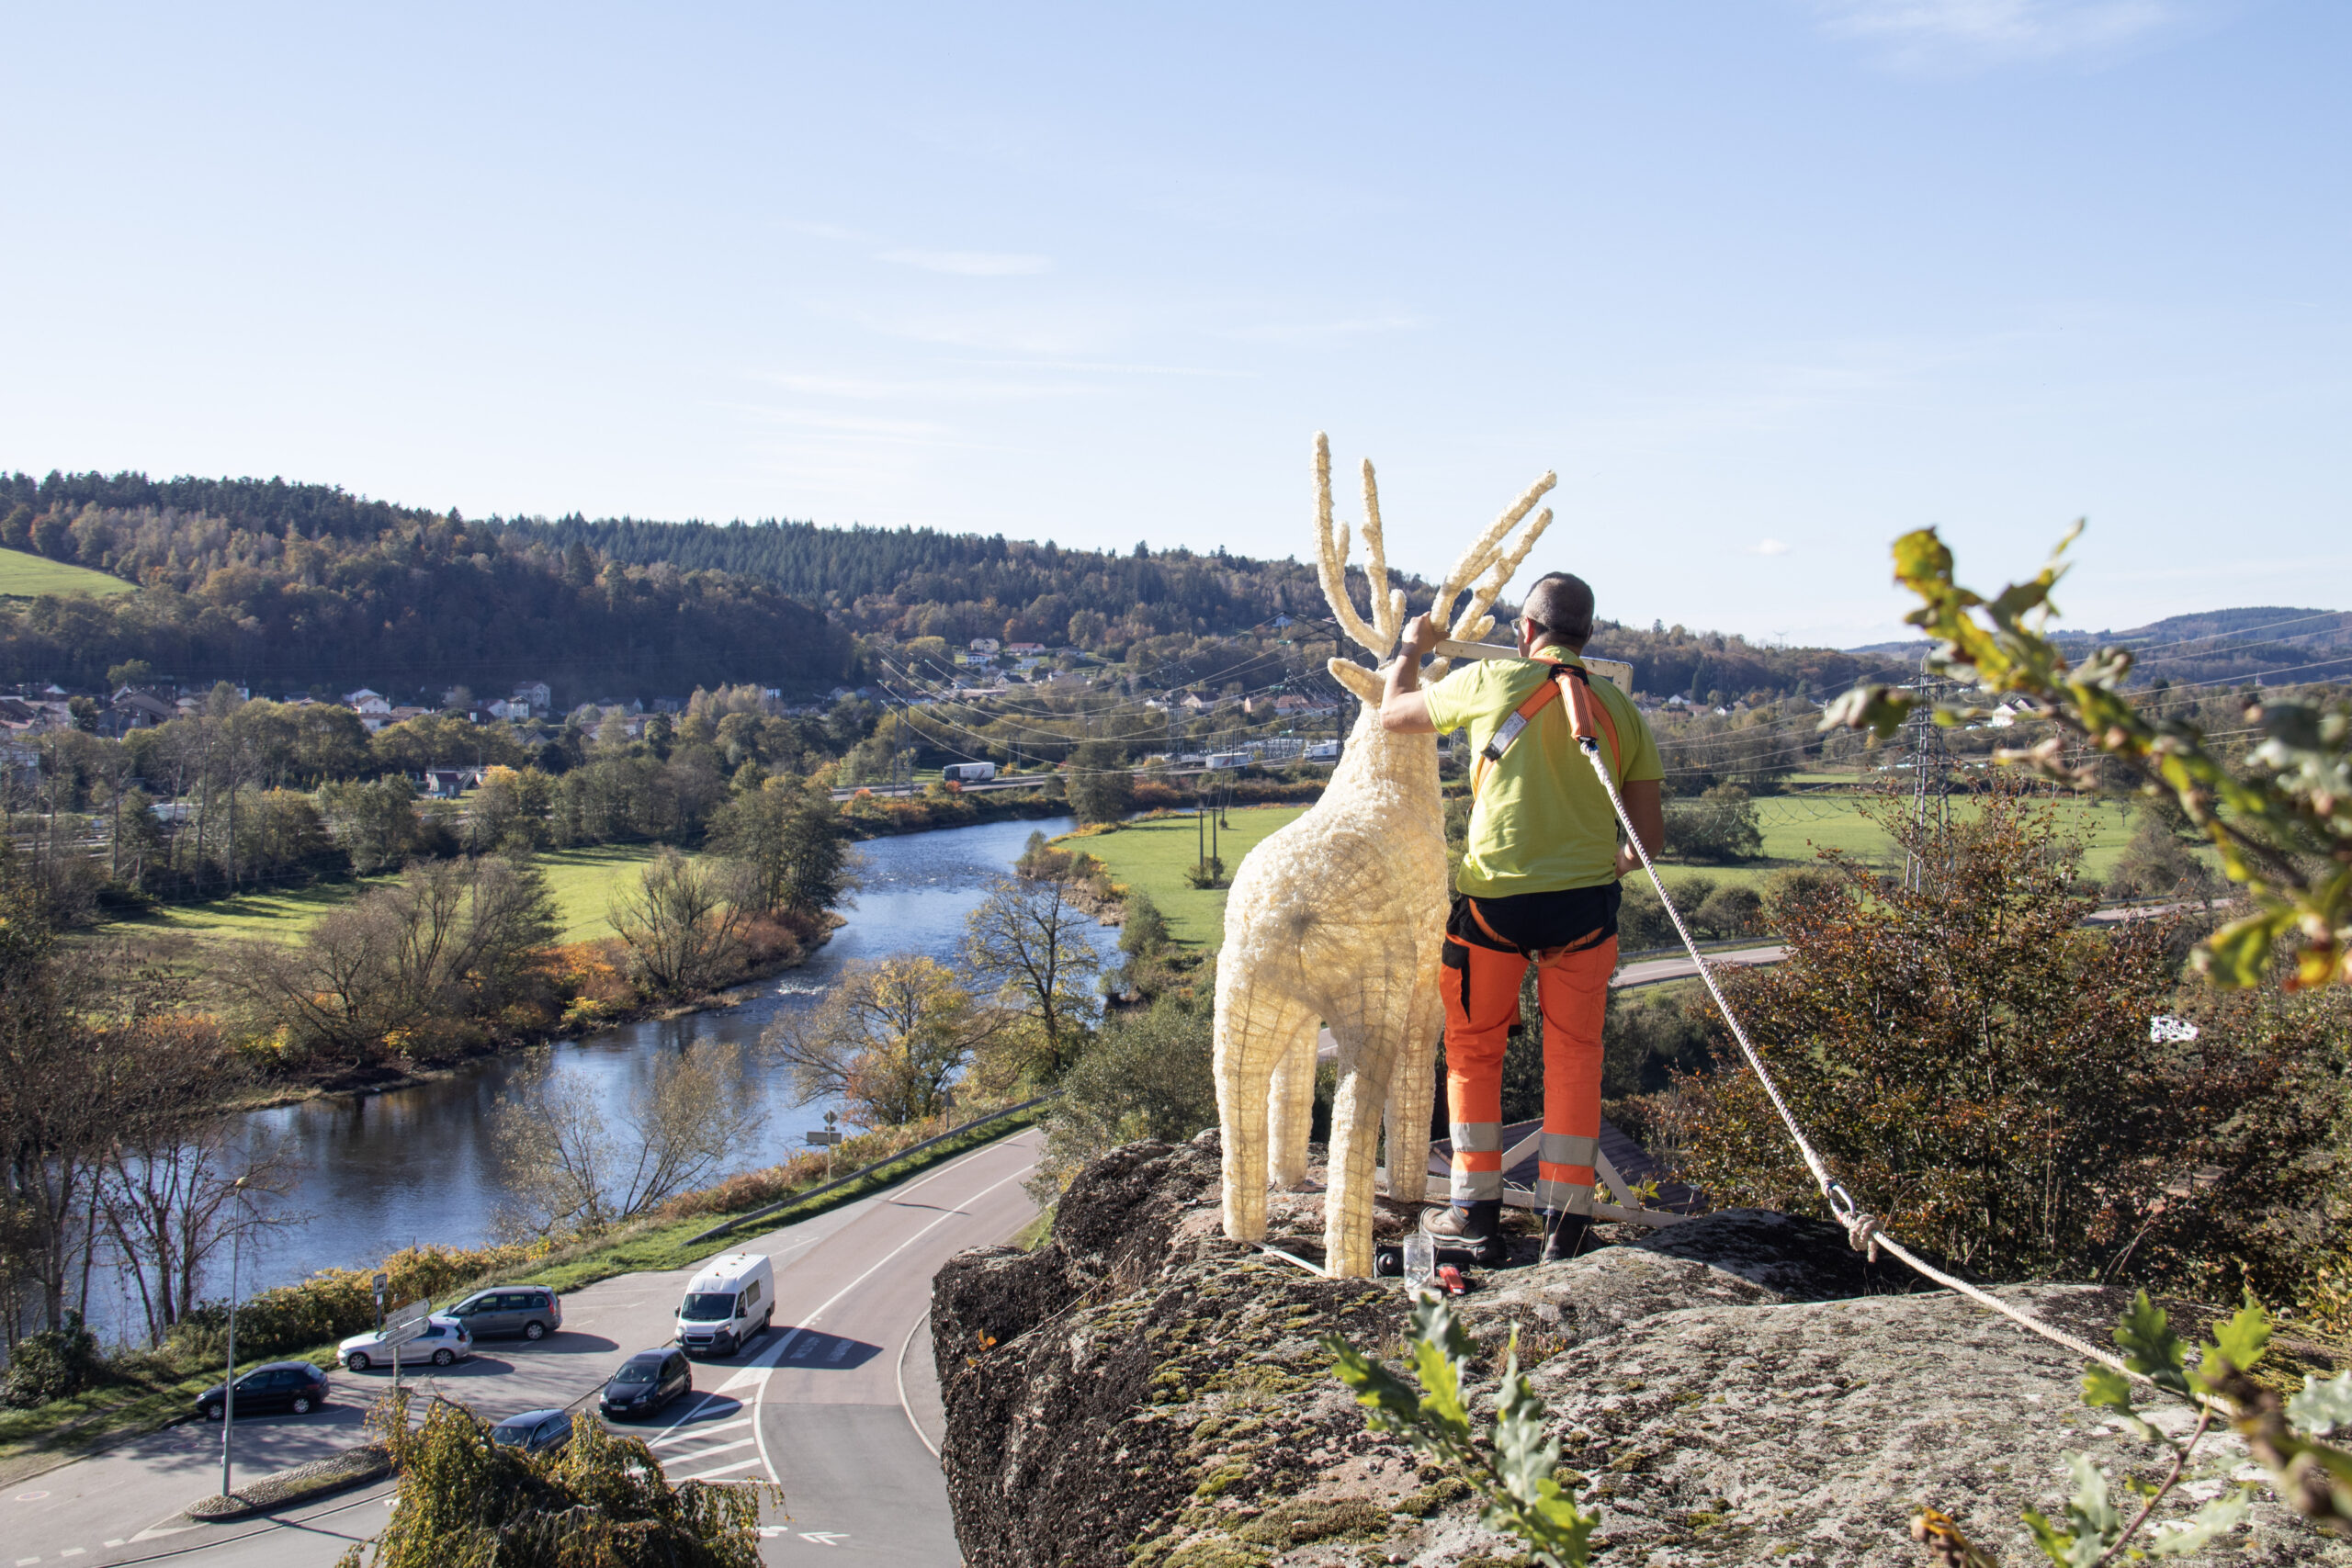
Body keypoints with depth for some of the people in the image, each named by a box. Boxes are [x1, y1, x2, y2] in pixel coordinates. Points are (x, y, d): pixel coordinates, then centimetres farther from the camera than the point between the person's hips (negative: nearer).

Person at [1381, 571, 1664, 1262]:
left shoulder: (1493, 680, -3)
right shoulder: (1621, 710, 6)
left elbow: (1393, 713, 11)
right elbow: (1651, 833, 7)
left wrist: (1412, 646, 28)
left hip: (1494, 899, -2)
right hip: (1584, 901, 2)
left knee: (1474, 1050, 14)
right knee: (1574, 1058, 12)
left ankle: (1476, 1212, 18)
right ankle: (1565, 1223, 13)